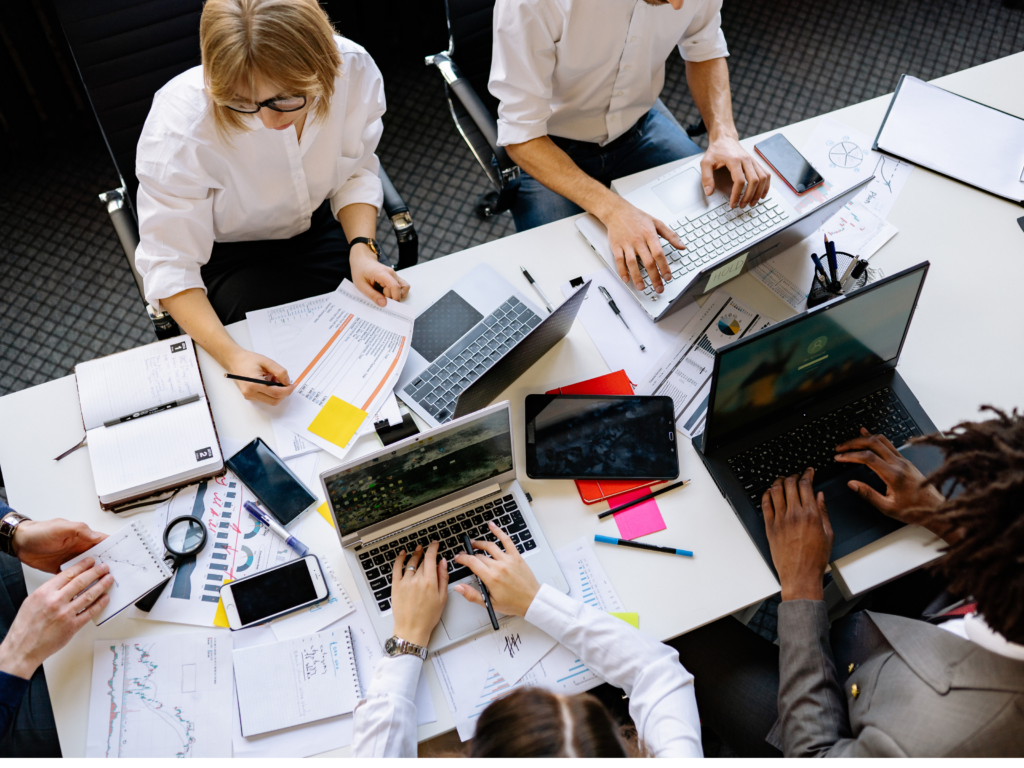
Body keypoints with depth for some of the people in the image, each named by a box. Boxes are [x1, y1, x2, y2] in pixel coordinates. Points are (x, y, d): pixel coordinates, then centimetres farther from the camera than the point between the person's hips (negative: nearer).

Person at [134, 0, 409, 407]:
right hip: (227, 254, -3)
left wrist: (362, 248, -24)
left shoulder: (353, 69, -24)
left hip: (319, 227, 3)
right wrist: (232, 355, -42)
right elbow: (169, 265, -26)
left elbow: (356, 173, -5)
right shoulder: (179, 125, -34)